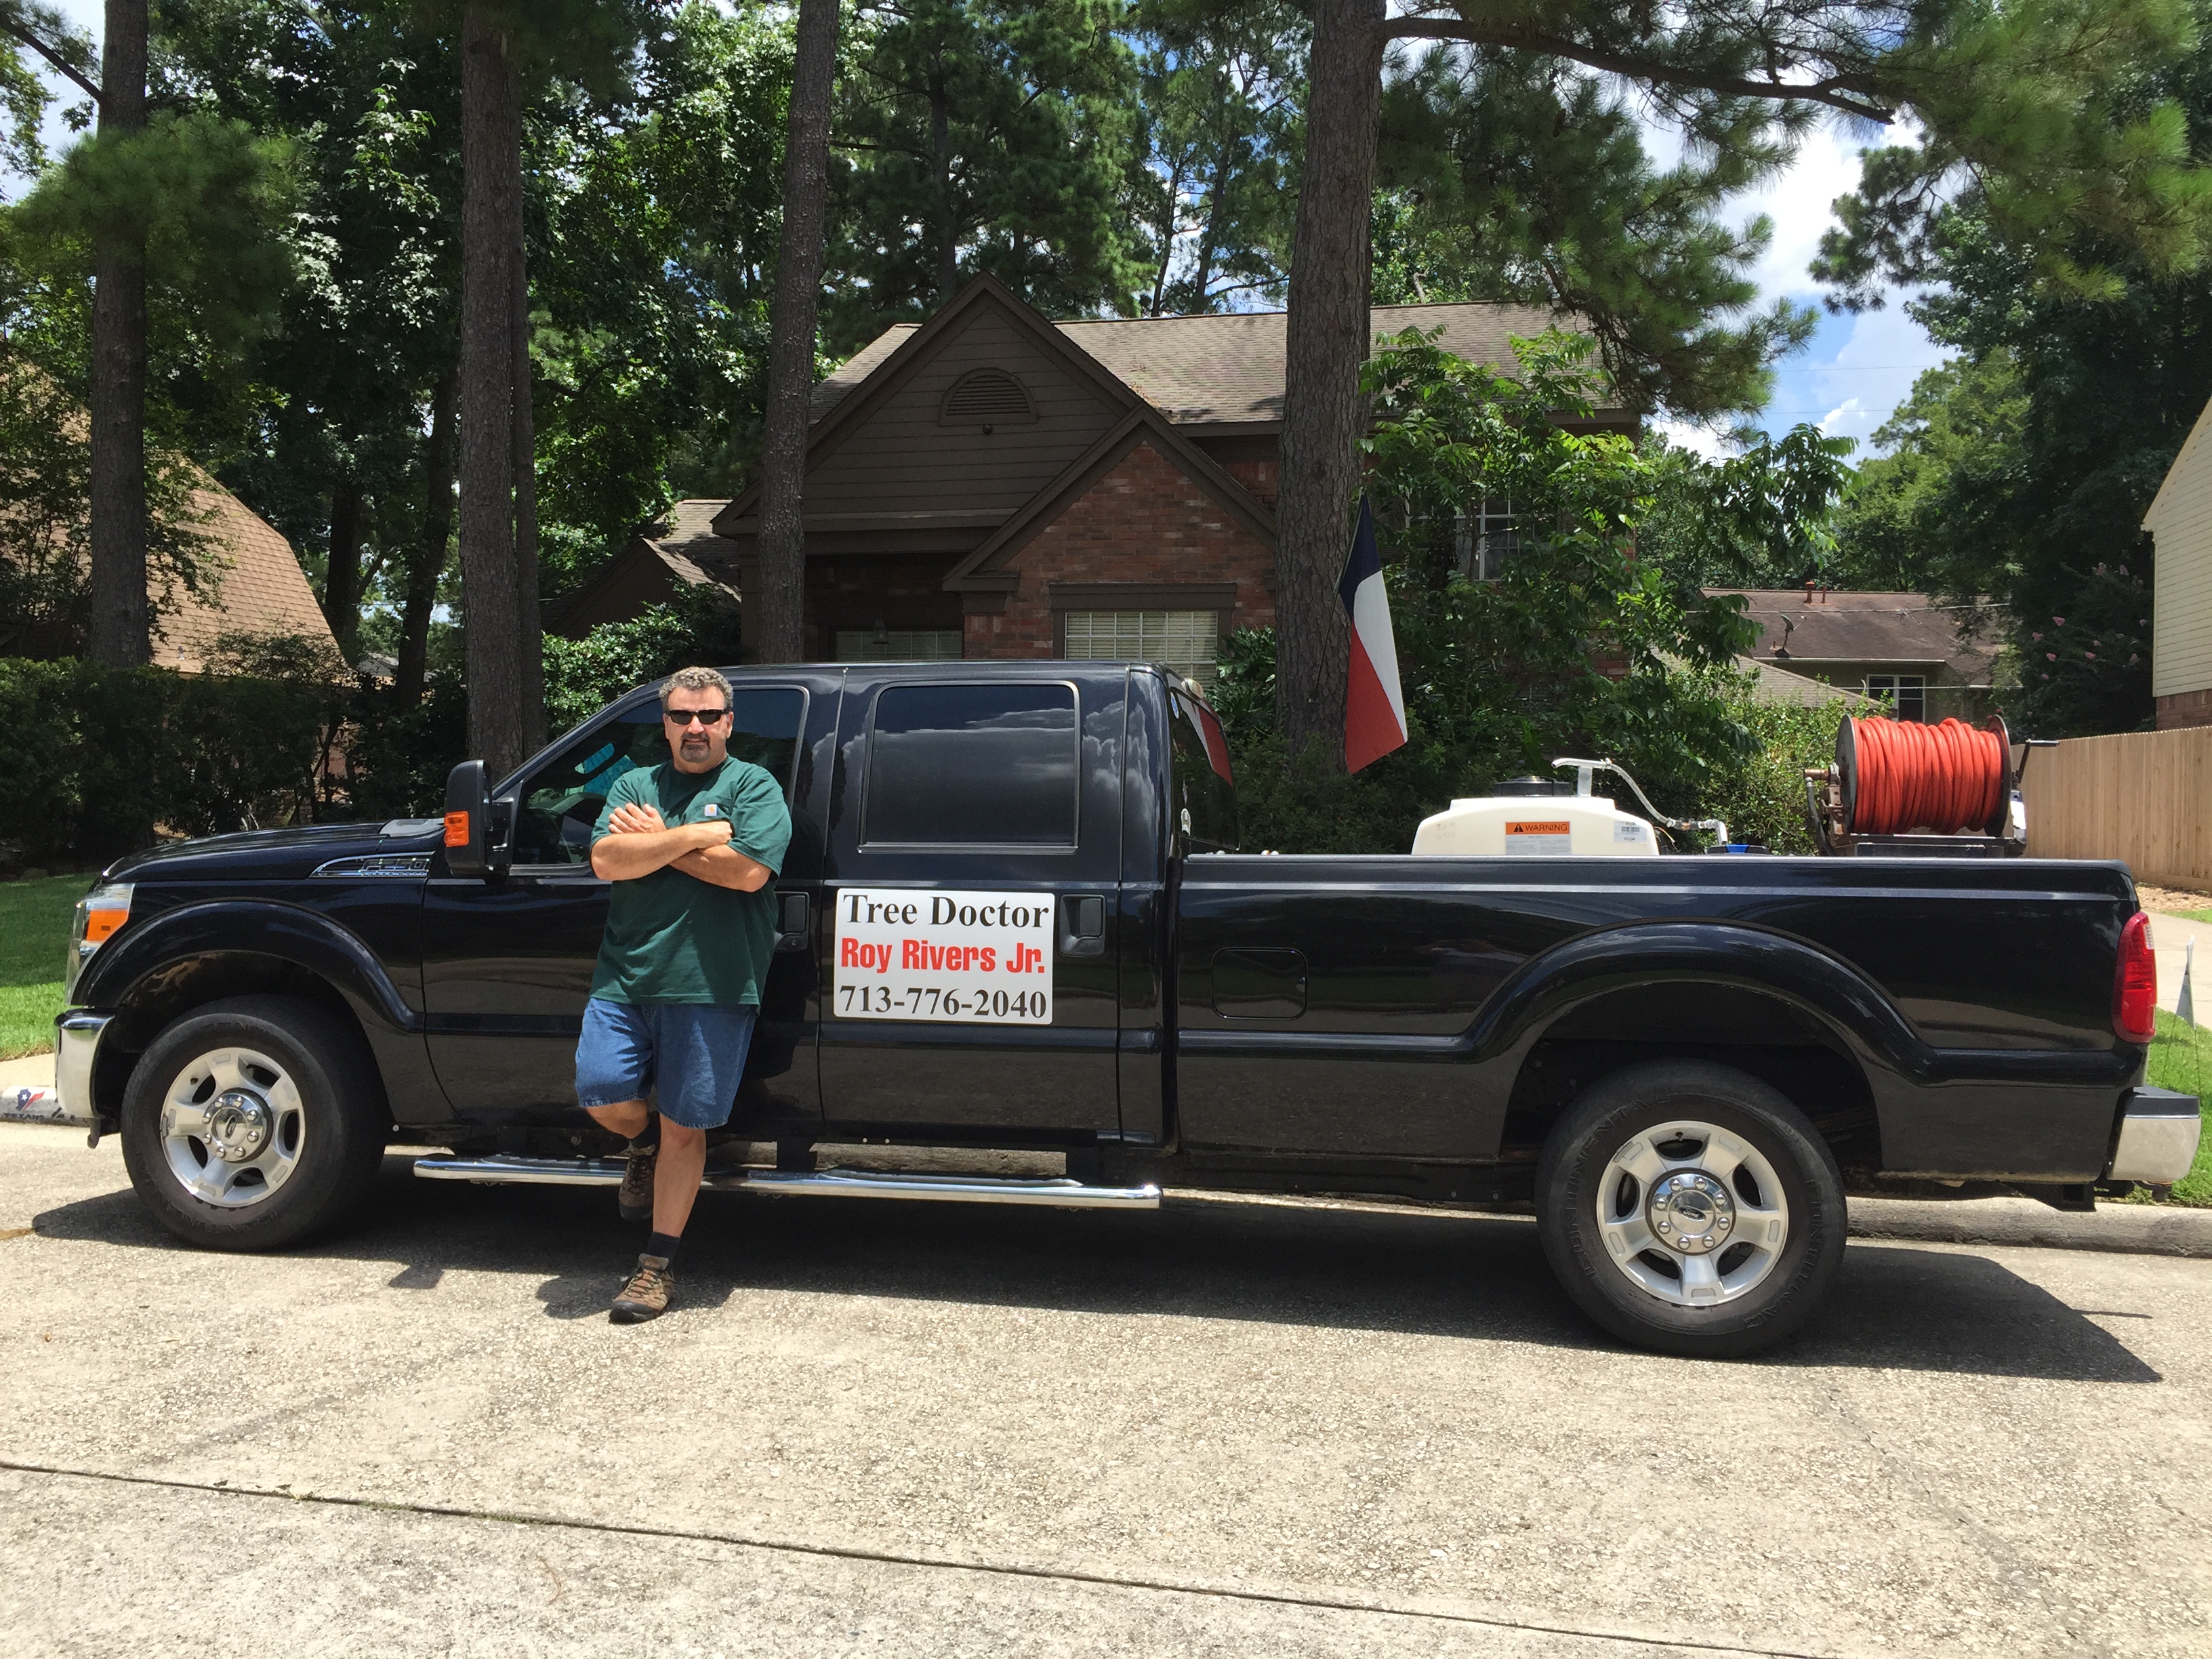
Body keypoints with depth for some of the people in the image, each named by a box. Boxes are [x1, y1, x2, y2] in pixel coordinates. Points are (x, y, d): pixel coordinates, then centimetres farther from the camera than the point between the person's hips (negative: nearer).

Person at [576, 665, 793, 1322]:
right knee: (603, 1095, -7)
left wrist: (656, 841, -6)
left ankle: (659, 1264, 15)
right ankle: (644, 1142, 30)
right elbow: (606, 861, -3)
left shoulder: (755, 787, 3)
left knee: (683, 1126, 2)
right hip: (625, 975, 3)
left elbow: (748, 871, -14)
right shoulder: (634, 785, 14)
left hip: (710, 987, -3)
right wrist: (696, 834, -12)